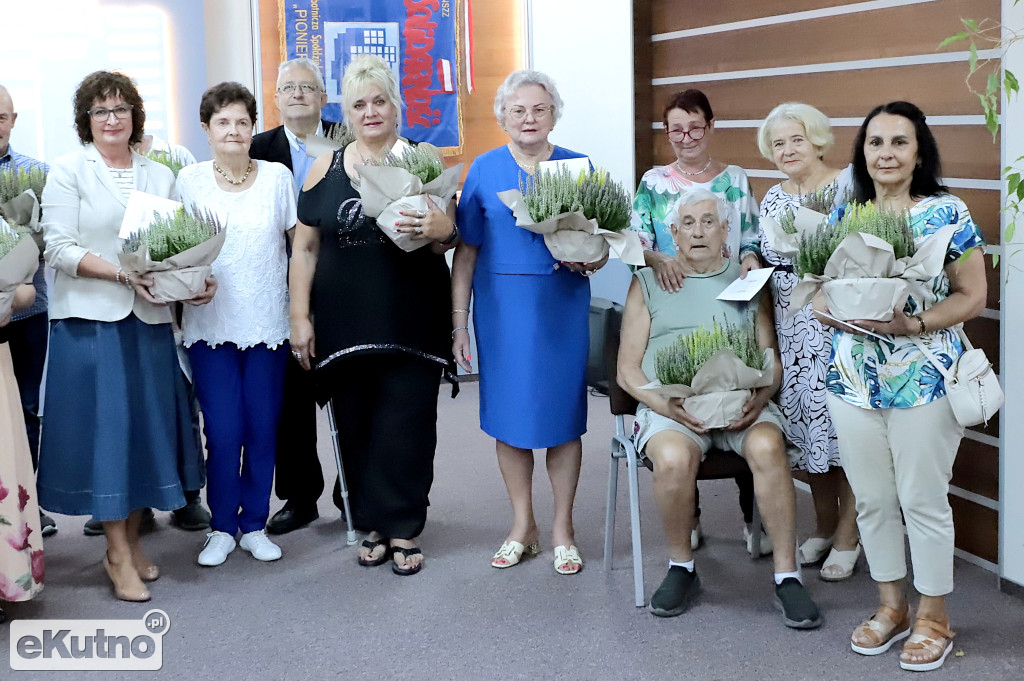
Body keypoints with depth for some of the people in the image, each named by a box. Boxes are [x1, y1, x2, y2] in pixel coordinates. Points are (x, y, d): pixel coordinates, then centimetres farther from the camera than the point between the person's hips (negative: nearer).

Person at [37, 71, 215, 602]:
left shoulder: (160, 176, 13)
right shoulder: (68, 171, 1)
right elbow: (59, 247, -8)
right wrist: (123, 273, -19)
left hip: (149, 319, 4)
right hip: (89, 319, -4)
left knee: (146, 425, 6)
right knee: (103, 426, -2)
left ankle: (132, 540, 20)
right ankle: (118, 554, 7)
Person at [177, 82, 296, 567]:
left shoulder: (277, 176, 3)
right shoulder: (190, 180, 2)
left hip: (267, 322, 1)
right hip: (211, 322, -1)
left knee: (263, 430, 5)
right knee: (223, 432, -2)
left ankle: (254, 525, 20)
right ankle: (221, 528, 15)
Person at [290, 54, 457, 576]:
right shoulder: (325, 168, 7)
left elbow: (445, 242, 5)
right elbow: (304, 248, 8)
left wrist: (443, 230, -19)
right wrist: (299, 317, 1)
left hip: (411, 322, -2)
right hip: (343, 322, 2)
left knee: (405, 425, -2)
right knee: (355, 425, 6)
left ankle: (402, 529, 10)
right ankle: (374, 524, 19)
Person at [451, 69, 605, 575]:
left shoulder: (577, 168, 3)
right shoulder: (484, 169, 3)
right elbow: (466, 251, 4)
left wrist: (587, 259, -18)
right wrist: (458, 323, 0)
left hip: (561, 307, -1)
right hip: (501, 307, 1)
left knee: (561, 411, 3)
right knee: (508, 411, 6)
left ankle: (562, 527, 16)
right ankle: (522, 525, 21)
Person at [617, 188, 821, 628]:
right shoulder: (648, 283, 15)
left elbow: (771, 359, 13)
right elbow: (628, 370, 8)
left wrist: (759, 398, -10)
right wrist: (668, 406, -11)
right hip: (669, 405, -1)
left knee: (767, 447, -32)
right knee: (673, 459, -34)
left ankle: (787, 576, -23)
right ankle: (681, 567, -9)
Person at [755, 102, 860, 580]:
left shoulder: (850, 186, -6)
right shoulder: (773, 199, 13)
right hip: (793, 333, 6)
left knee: (844, 426, -3)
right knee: (805, 426, 10)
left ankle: (847, 535, 10)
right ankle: (823, 526, 26)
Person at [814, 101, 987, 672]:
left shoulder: (946, 213, -7)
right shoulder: (845, 215, 7)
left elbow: (972, 296, -8)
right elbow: (822, 287, 11)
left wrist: (910, 323, -21)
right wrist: (832, 309, -12)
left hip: (924, 380, -4)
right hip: (853, 378, 5)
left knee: (923, 501, 3)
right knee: (872, 499, 12)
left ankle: (934, 616, 20)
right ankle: (892, 605, 29)